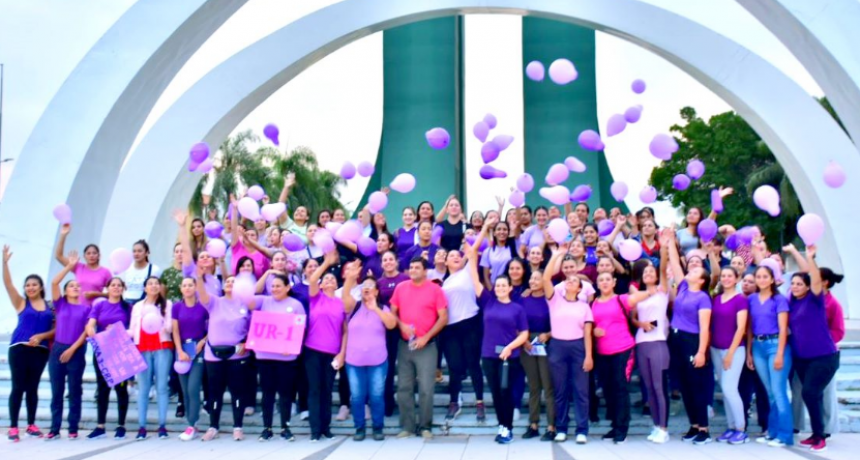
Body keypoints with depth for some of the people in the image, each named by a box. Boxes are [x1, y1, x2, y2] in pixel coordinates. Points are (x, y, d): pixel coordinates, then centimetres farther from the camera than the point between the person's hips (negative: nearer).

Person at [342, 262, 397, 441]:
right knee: (357, 396, 3)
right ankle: (360, 428, 15)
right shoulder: (354, 307, 5)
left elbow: (392, 324, -13)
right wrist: (350, 278, -34)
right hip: (354, 361, 1)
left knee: (377, 396, 1)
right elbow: (345, 295, -16)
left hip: (378, 361, -1)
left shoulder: (383, 309, 5)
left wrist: (375, 309, -21)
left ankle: (378, 428, 14)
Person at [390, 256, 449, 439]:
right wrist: (401, 325, -9)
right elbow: (392, 312, 11)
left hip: (426, 346, -3)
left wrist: (426, 337, -12)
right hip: (404, 345, 3)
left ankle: (425, 427, 7)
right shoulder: (400, 288, 7)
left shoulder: (435, 289, -3)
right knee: (404, 387, 5)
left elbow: (443, 318, -5)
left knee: (426, 388, -4)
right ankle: (407, 426, 13)